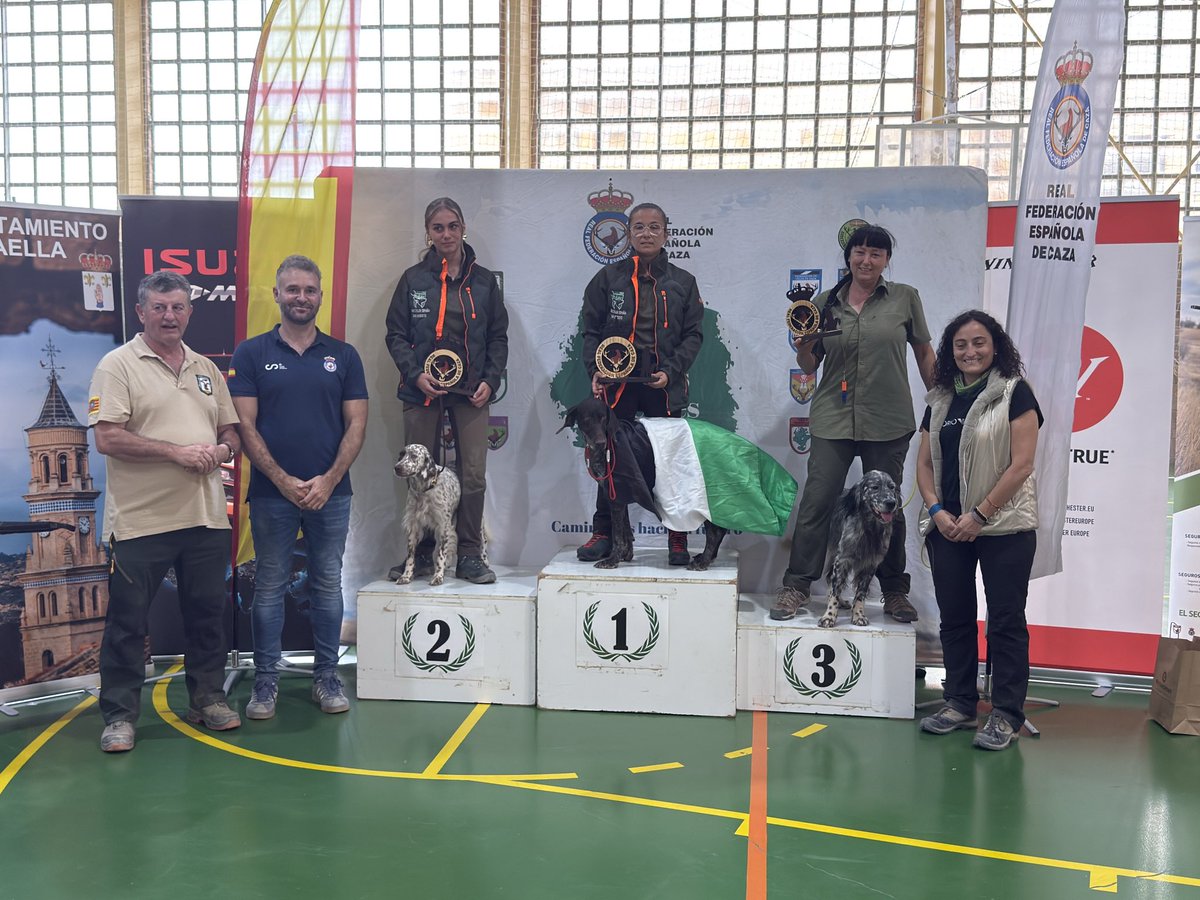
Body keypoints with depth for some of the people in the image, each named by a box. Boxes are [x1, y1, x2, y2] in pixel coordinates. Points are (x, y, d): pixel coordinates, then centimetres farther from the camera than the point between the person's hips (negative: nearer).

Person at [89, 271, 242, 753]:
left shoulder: (207, 369, 15)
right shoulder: (118, 365, -4)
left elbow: (231, 432, 18)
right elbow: (108, 438, -14)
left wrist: (221, 449, -5)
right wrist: (176, 451, -18)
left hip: (206, 516, 5)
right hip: (140, 520, -5)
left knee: (208, 613, 12)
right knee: (127, 621, 3)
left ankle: (208, 698, 26)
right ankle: (119, 714, 15)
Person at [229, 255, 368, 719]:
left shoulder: (343, 355, 6)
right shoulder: (251, 354, 2)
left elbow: (356, 424, 2)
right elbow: (245, 426, -3)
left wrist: (329, 480, -9)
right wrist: (283, 480, -11)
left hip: (331, 494, 1)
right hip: (271, 494, -1)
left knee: (327, 586, 9)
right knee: (269, 588, 7)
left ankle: (327, 677, 20)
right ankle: (265, 681, 17)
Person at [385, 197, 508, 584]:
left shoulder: (484, 281, 9)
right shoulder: (413, 279, 6)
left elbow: (498, 337, 10)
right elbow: (396, 334, 4)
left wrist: (490, 380, -3)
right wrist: (415, 374, -10)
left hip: (471, 392, 0)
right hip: (422, 391, 0)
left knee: (473, 476, -5)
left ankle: (469, 556, 5)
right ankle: (422, 555, 15)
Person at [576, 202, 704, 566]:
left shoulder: (683, 282, 8)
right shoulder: (609, 278, 7)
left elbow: (693, 334, 5)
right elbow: (591, 330, 6)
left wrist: (671, 371, -9)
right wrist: (596, 369, -9)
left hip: (665, 386, 0)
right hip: (617, 383, 0)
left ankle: (678, 539, 10)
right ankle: (604, 533, 17)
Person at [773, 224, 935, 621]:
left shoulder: (905, 298, 4)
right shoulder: (825, 303, 6)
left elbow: (924, 353, 10)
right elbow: (808, 366, 12)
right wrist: (804, 347, -9)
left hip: (888, 423, -1)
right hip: (833, 420, 1)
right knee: (816, 502, -2)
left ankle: (894, 591, 22)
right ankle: (797, 585, 9)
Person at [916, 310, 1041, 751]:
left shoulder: (1014, 392, -5)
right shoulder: (940, 400, 12)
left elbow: (1021, 464, -12)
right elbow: (924, 464, 13)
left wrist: (978, 515, -14)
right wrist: (937, 511, -4)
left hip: (1004, 527, -5)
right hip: (947, 527, 6)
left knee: (1005, 621, 1)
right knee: (954, 617, 11)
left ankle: (1006, 715, 9)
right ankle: (959, 703, 23)